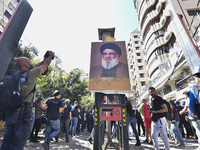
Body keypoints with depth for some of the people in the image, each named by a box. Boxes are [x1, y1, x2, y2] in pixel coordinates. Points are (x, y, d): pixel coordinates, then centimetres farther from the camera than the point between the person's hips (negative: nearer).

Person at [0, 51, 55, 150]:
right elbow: (45, 66, 4)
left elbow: (33, 68, 27)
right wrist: (50, 56, 23)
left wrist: (43, 60, 37)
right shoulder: (30, 74, -8)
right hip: (25, 113, -8)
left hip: (10, 113, 8)